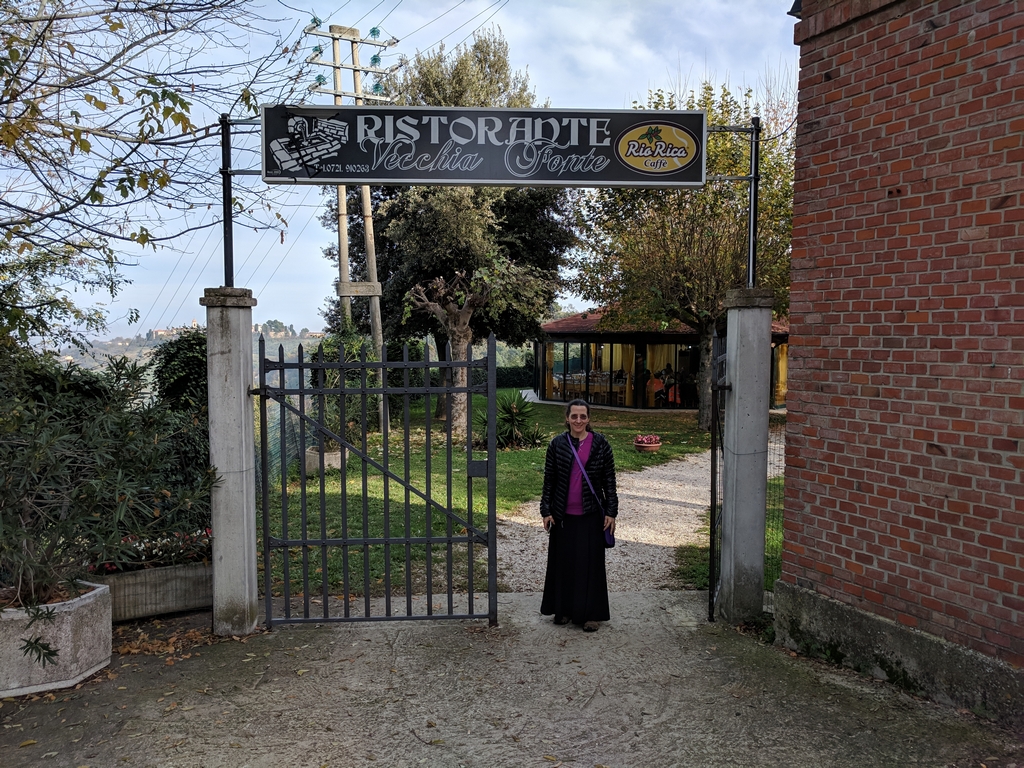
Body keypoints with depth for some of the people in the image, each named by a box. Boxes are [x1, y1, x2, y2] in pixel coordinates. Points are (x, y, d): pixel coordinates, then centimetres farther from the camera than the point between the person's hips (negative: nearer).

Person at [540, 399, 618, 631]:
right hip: (563, 514, 1)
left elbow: (609, 479, 1)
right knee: (563, 561, 10)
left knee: (590, 563, 3)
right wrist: (546, 511, 0)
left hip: (591, 515, -1)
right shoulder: (557, 444, 1)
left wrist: (611, 512, -2)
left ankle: (590, 614, 14)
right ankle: (563, 610, 24)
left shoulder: (600, 444, -2)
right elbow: (549, 480, 4)